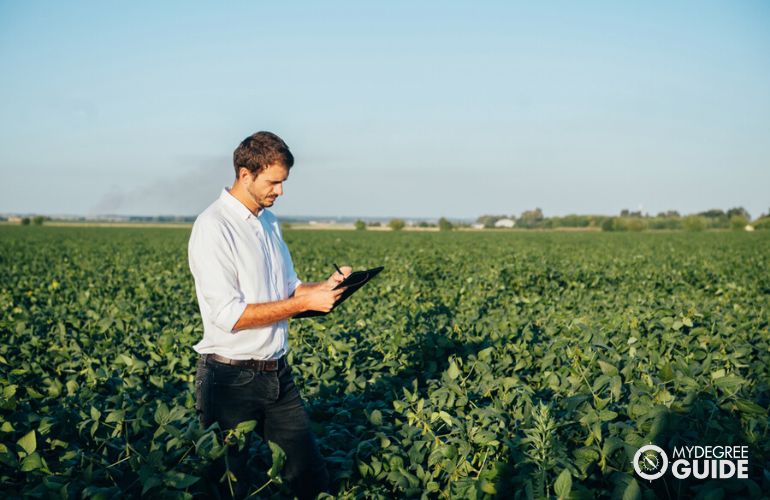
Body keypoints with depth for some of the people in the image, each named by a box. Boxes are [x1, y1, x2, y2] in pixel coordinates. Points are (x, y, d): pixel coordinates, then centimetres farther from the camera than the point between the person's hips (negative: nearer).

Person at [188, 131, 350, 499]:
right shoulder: (213, 227, -16)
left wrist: (324, 286, -3)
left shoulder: (269, 222, 11)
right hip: (230, 379, -7)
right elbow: (229, 315, -22)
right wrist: (306, 303, -21)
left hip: (277, 374, 7)